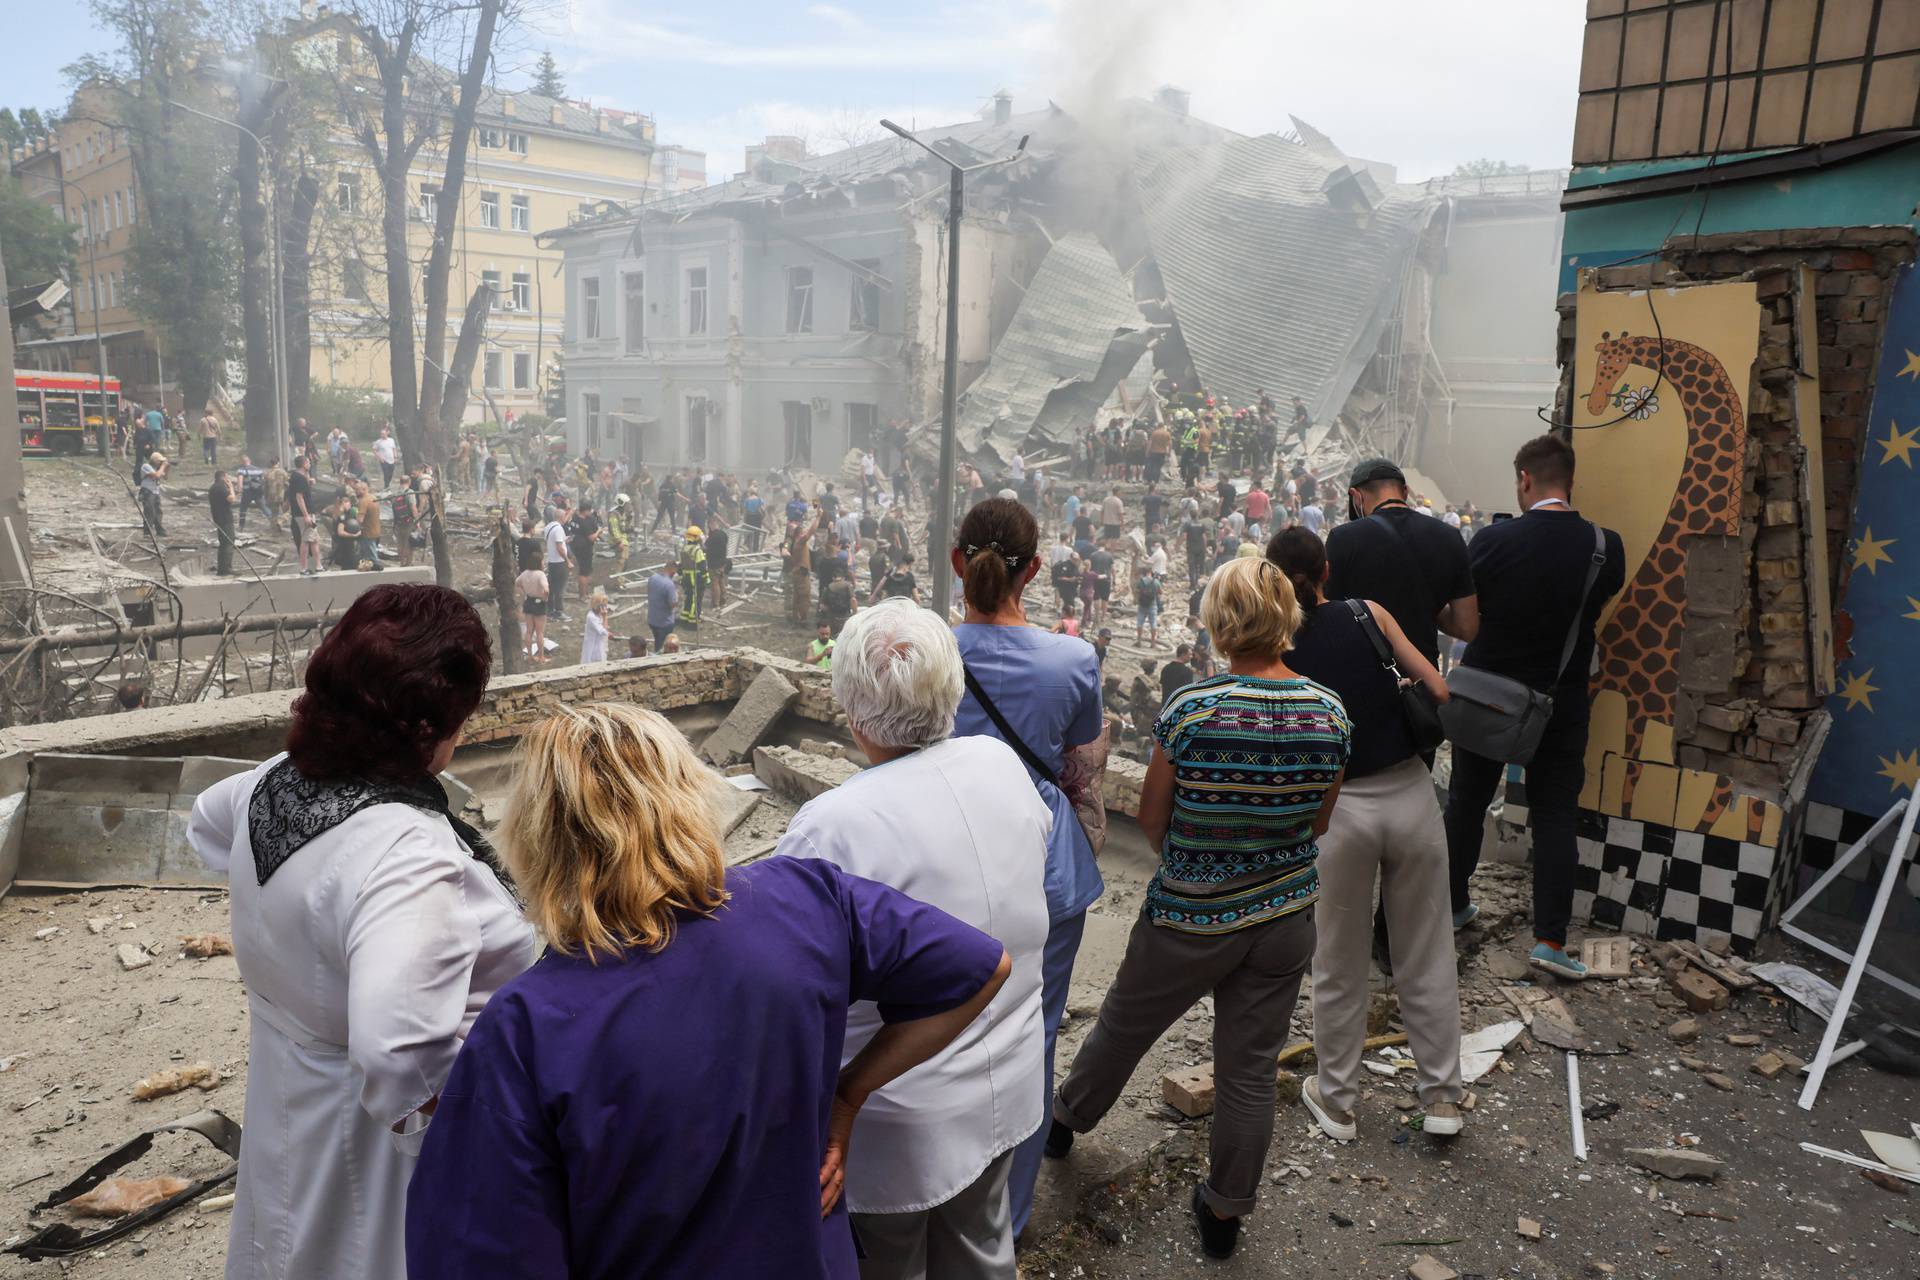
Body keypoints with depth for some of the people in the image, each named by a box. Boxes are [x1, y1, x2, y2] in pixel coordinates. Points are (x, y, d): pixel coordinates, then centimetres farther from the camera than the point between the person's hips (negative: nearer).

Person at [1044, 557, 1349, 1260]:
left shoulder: (1191, 709, -23)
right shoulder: (1331, 714, -10)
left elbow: (1151, 820, -10)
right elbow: (1318, 823, 4)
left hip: (1188, 921, -3)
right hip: (1286, 920, 3)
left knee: (1122, 1027, 22)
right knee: (1250, 1070, 16)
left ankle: (1066, 1120, 47)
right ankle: (1225, 1212, 34)